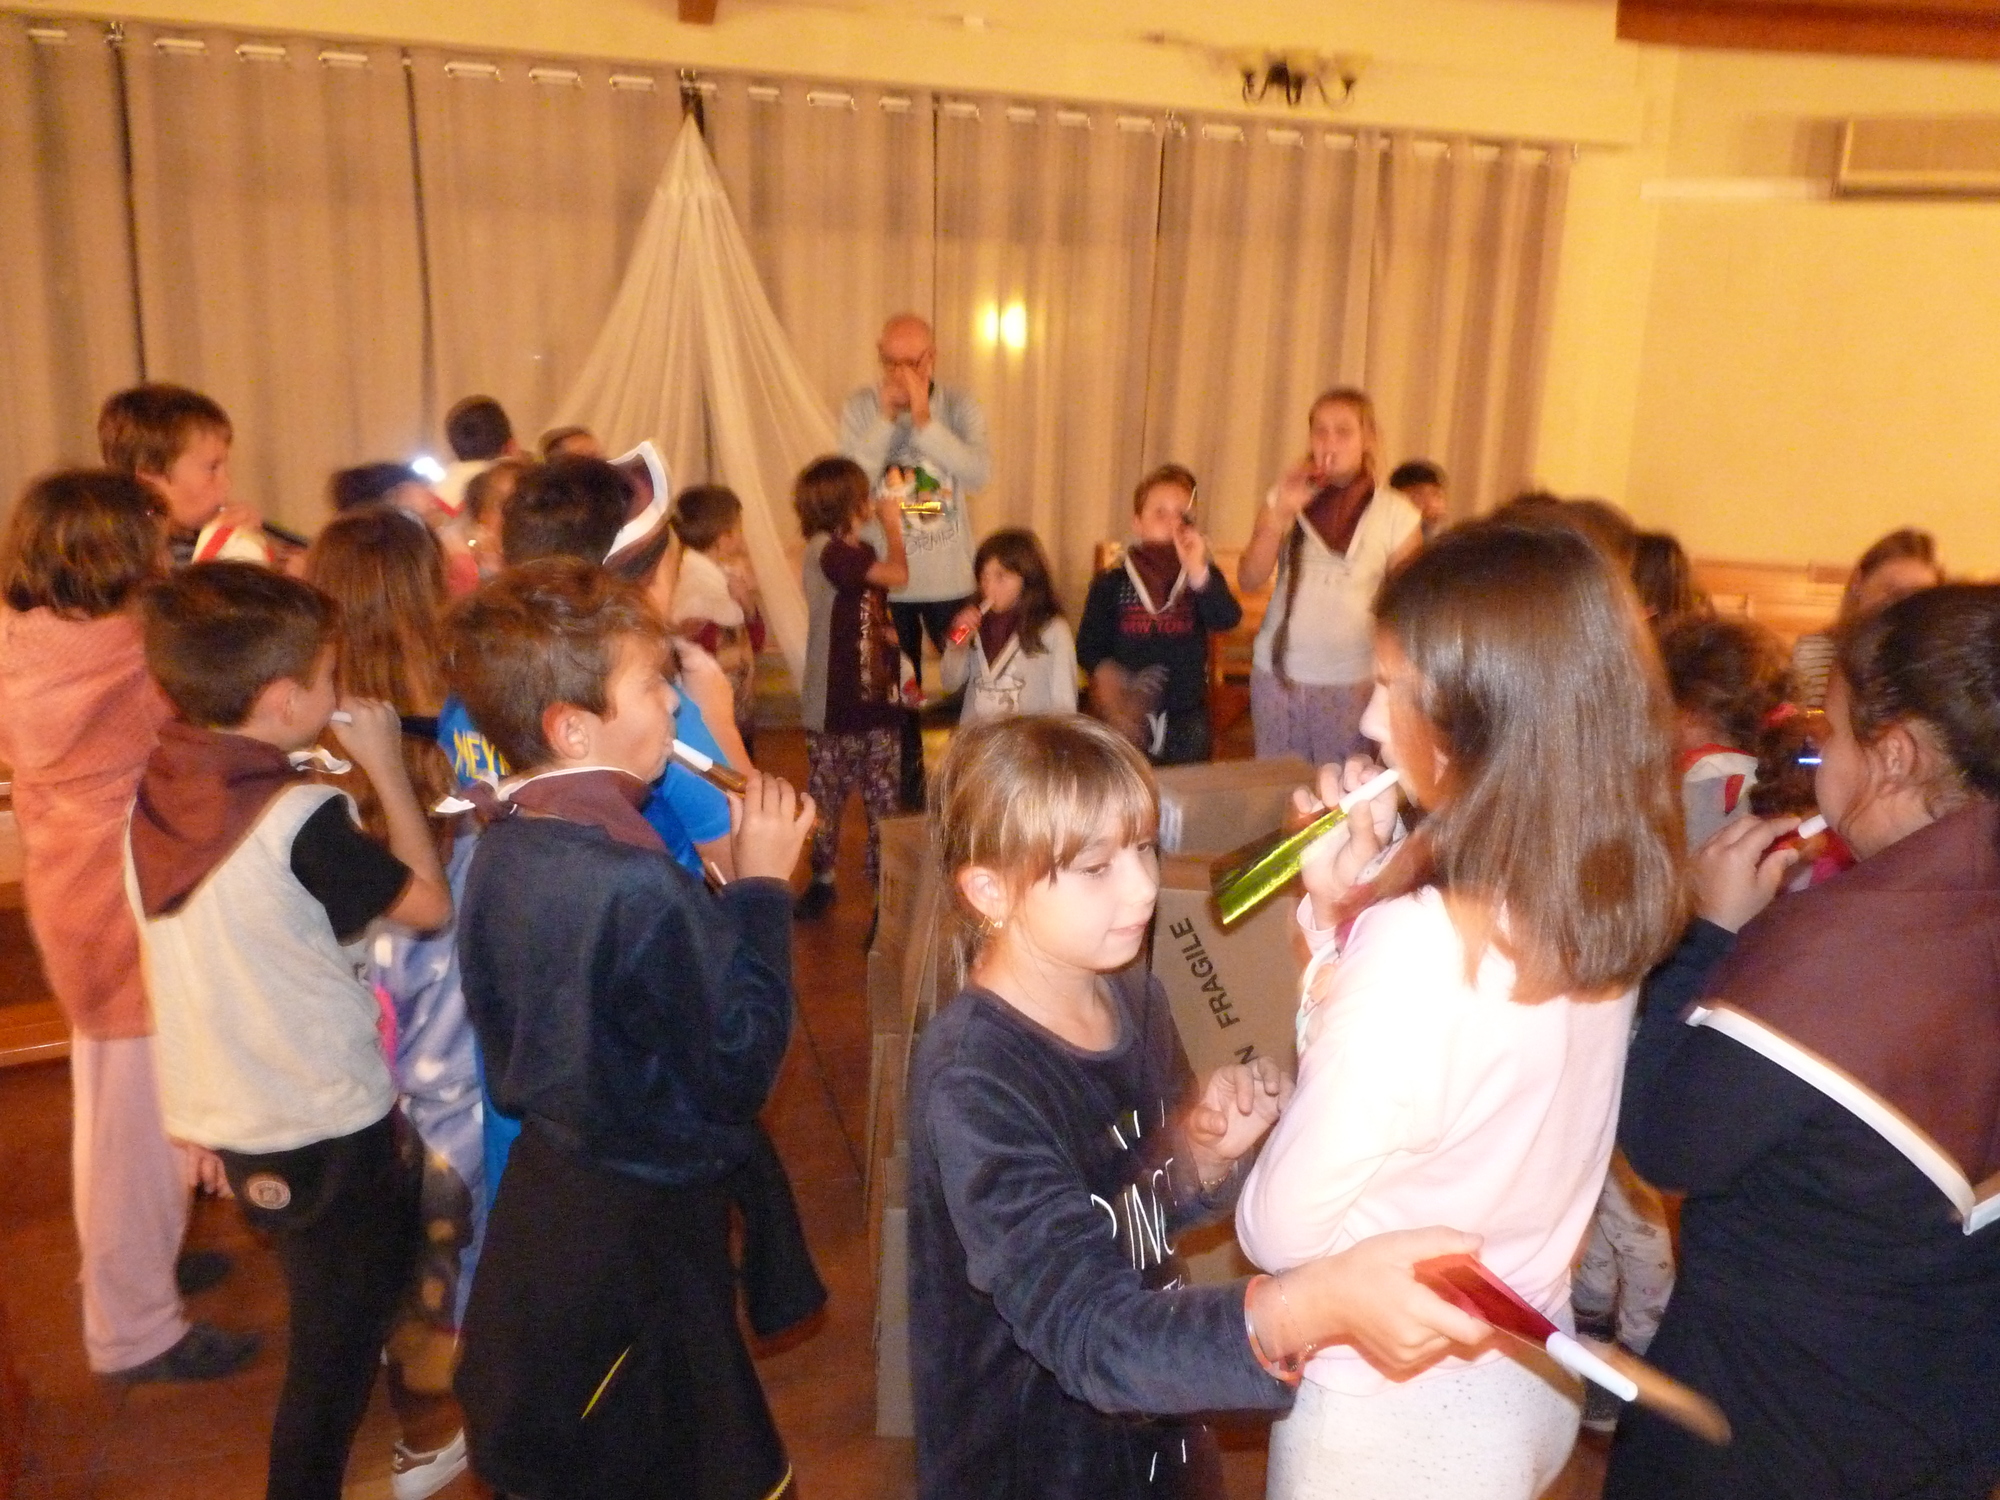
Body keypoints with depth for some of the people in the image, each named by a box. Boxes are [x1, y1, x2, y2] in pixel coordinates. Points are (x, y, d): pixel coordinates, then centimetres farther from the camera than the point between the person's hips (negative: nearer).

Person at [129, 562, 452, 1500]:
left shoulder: (153, 795, -6)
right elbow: (430, 901, -15)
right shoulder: (299, 818, -28)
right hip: (322, 1127, -8)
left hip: (223, 1111, 8)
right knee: (333, 1352, 14)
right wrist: (386, 767, -11)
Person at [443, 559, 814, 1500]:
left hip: (541, 1185, 8)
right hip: (643, 1219, -8)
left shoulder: (500, 854, -4)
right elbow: (740, 1067, -22)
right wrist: (762, 885, -19)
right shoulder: (641, 885, -31)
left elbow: (505, 1041, 7)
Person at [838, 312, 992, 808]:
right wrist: (886, 419, -22)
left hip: (952, 579, 0)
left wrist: (924, 420, -27)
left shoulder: (959, 405, -6)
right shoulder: (860, 408, -5)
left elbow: (980, 473, -22)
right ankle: (906, 789, 30)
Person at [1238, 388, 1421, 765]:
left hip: (1352, 680, -2)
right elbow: (1249, 580, -5)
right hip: (1279, 673, 2)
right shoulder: (1285, 498, 3)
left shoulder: (1397, 514, -3)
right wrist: (1281, 513, -15)